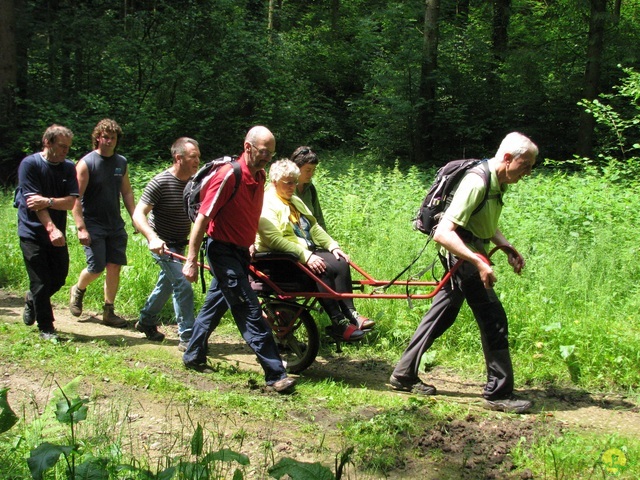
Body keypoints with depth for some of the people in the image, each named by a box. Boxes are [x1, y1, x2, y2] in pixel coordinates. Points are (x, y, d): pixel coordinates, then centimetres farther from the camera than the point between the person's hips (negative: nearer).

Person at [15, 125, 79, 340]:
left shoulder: (68, 168, 4)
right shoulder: (30, 164, -10)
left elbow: (71, 201, -6)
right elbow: (34, 201, -16)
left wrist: (48, 201, -24)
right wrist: (51, 228, -25)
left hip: (57, 233, 5)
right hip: (33, 232, -5)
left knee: (59, 278, 10)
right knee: (41, 281, -4)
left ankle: (32, 300, 39)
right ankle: (46, 328, 9)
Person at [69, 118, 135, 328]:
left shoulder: (121, 163, 9)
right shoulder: (86, 163, -9)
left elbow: (127, 193, 16)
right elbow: (76, 198, -12)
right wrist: (81, 228, -18)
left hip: (115, 224, 5)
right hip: (93, 225, -5)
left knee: (114, 266, 1)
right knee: (96, 268, -7)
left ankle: (108, 311, 12)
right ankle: (78, 290, 25)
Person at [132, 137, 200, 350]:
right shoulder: (161, 182, -20)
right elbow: (138, 214, -22)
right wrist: (153, 238, -36)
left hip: (179, 245, 8)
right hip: (163, 245, -7)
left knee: (166, 284, 20)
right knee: (183, 286, -14)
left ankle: (146, 322, 41)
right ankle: (187, 338, -8)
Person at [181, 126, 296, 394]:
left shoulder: (260, 177, 4)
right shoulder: (228, 176, -21)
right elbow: (202, 219, -19)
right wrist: (191, 261, -18)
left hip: (241, 251, 9)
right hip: (223, 251, -8)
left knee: (216, 304, 19)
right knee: (249, 311, -10)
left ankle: (193, 356, 34)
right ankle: (275, 375, -10)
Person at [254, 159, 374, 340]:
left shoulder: (296, 201, 21)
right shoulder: (266, 204, -9)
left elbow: (314, 226, 20)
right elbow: (275, 239, -21)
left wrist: (333, 246, 3)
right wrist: (305, 256, -26)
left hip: (307, 252, 8)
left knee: (341, 263, -17)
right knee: (322, 269, -30)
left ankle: (350, 313, -18)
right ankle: (338, 324, -27)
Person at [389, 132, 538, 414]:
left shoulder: (497, 183, 8)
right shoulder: (477, 183, -24)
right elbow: (443, 233, -30)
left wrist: (507, 248, 7)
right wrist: (479, 262, -34)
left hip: (465, 259, 10)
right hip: (463, 257, -10)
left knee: (441, 316, 15)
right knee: (494, 321, -6)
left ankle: (404, 375, 24)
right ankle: (499, 393, 3)